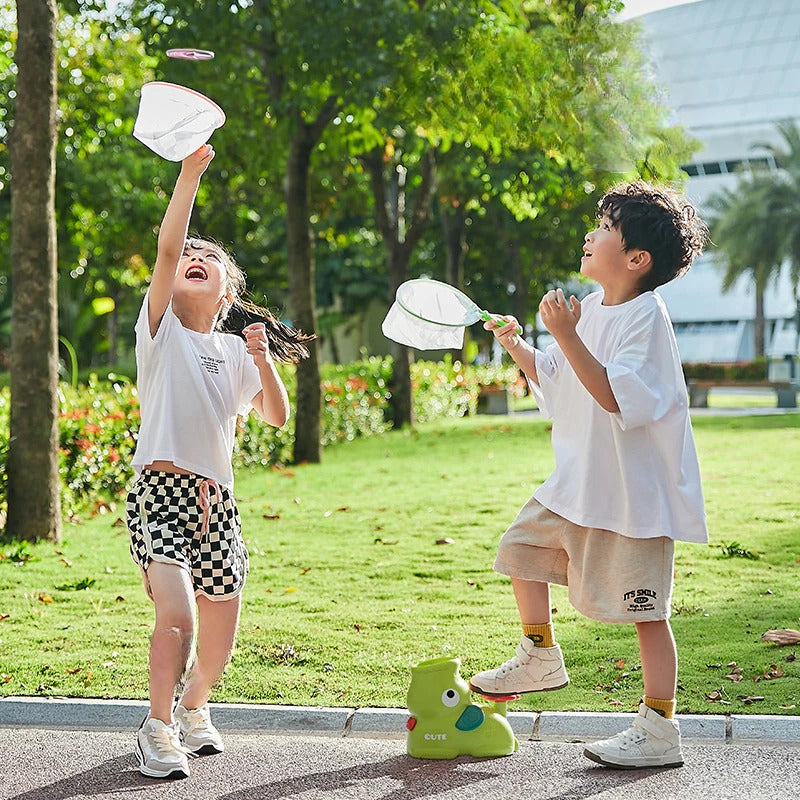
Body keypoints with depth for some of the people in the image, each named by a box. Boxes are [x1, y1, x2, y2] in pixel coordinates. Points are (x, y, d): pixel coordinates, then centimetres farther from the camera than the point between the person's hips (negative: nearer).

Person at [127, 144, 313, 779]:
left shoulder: (236, 351, 15)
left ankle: (194, 707, 39)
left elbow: (277, 417, 9)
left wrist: (263, 360, -6)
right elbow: (167, 248, -13)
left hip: (217, 501, 4)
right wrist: (191, 172, -18)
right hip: (162, 491, -4)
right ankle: (158, 728, 1)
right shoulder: (162, 330, 2)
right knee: (177, 616, -22)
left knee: (220, 642, 8)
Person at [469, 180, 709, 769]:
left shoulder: (645, 316, -18)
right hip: (581, 481, 9)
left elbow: (613, 396, -30)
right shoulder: (591, 309, 8)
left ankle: (660, 730, 9)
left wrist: (566, 336, -33)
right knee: (522, 546, 17)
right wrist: (516, 345, 5)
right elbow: (552, 377, 20)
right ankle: (541, 658, 33)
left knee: (646, 609, -1)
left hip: (635, 490, -9)